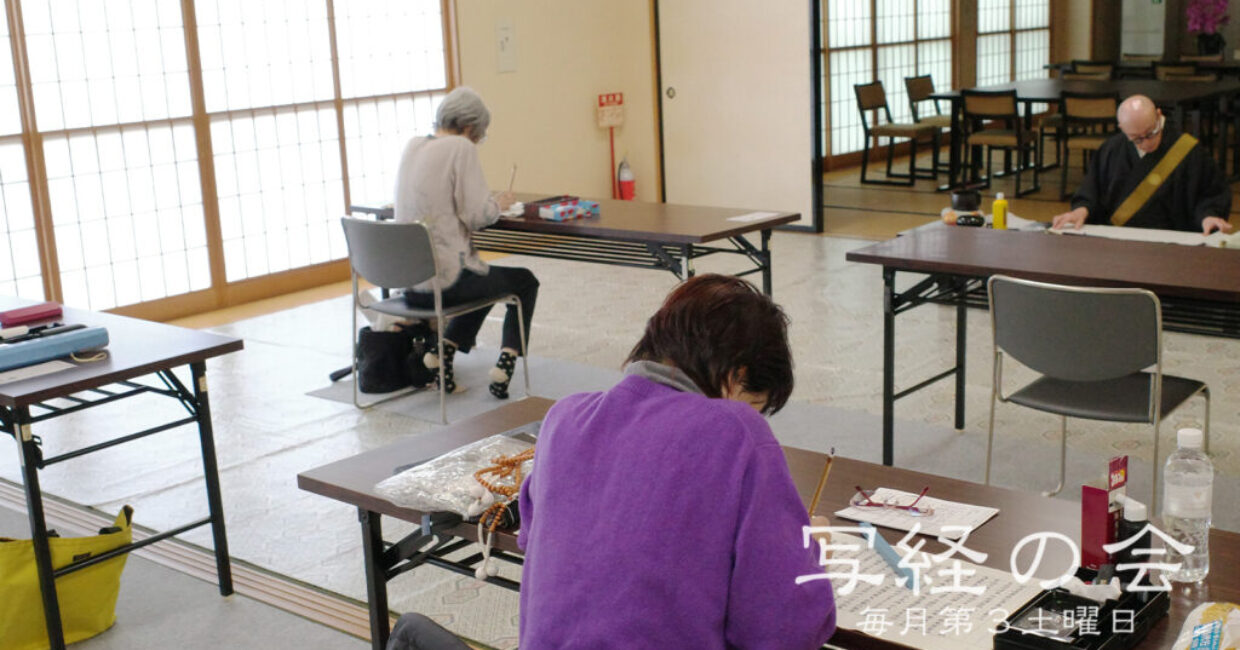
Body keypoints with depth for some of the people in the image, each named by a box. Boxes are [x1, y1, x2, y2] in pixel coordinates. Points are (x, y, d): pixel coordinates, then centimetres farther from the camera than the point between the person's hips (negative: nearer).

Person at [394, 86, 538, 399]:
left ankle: (443, 349, 18)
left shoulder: (412, 146, 10)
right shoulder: (461, 148, -12)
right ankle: (506, 359, 4)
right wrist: (499, 203, 4)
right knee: (525, 282, 19)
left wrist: (490, 203, 18)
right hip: (446, 278, -7)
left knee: (487, 280, 35)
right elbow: (476, 216, -17)